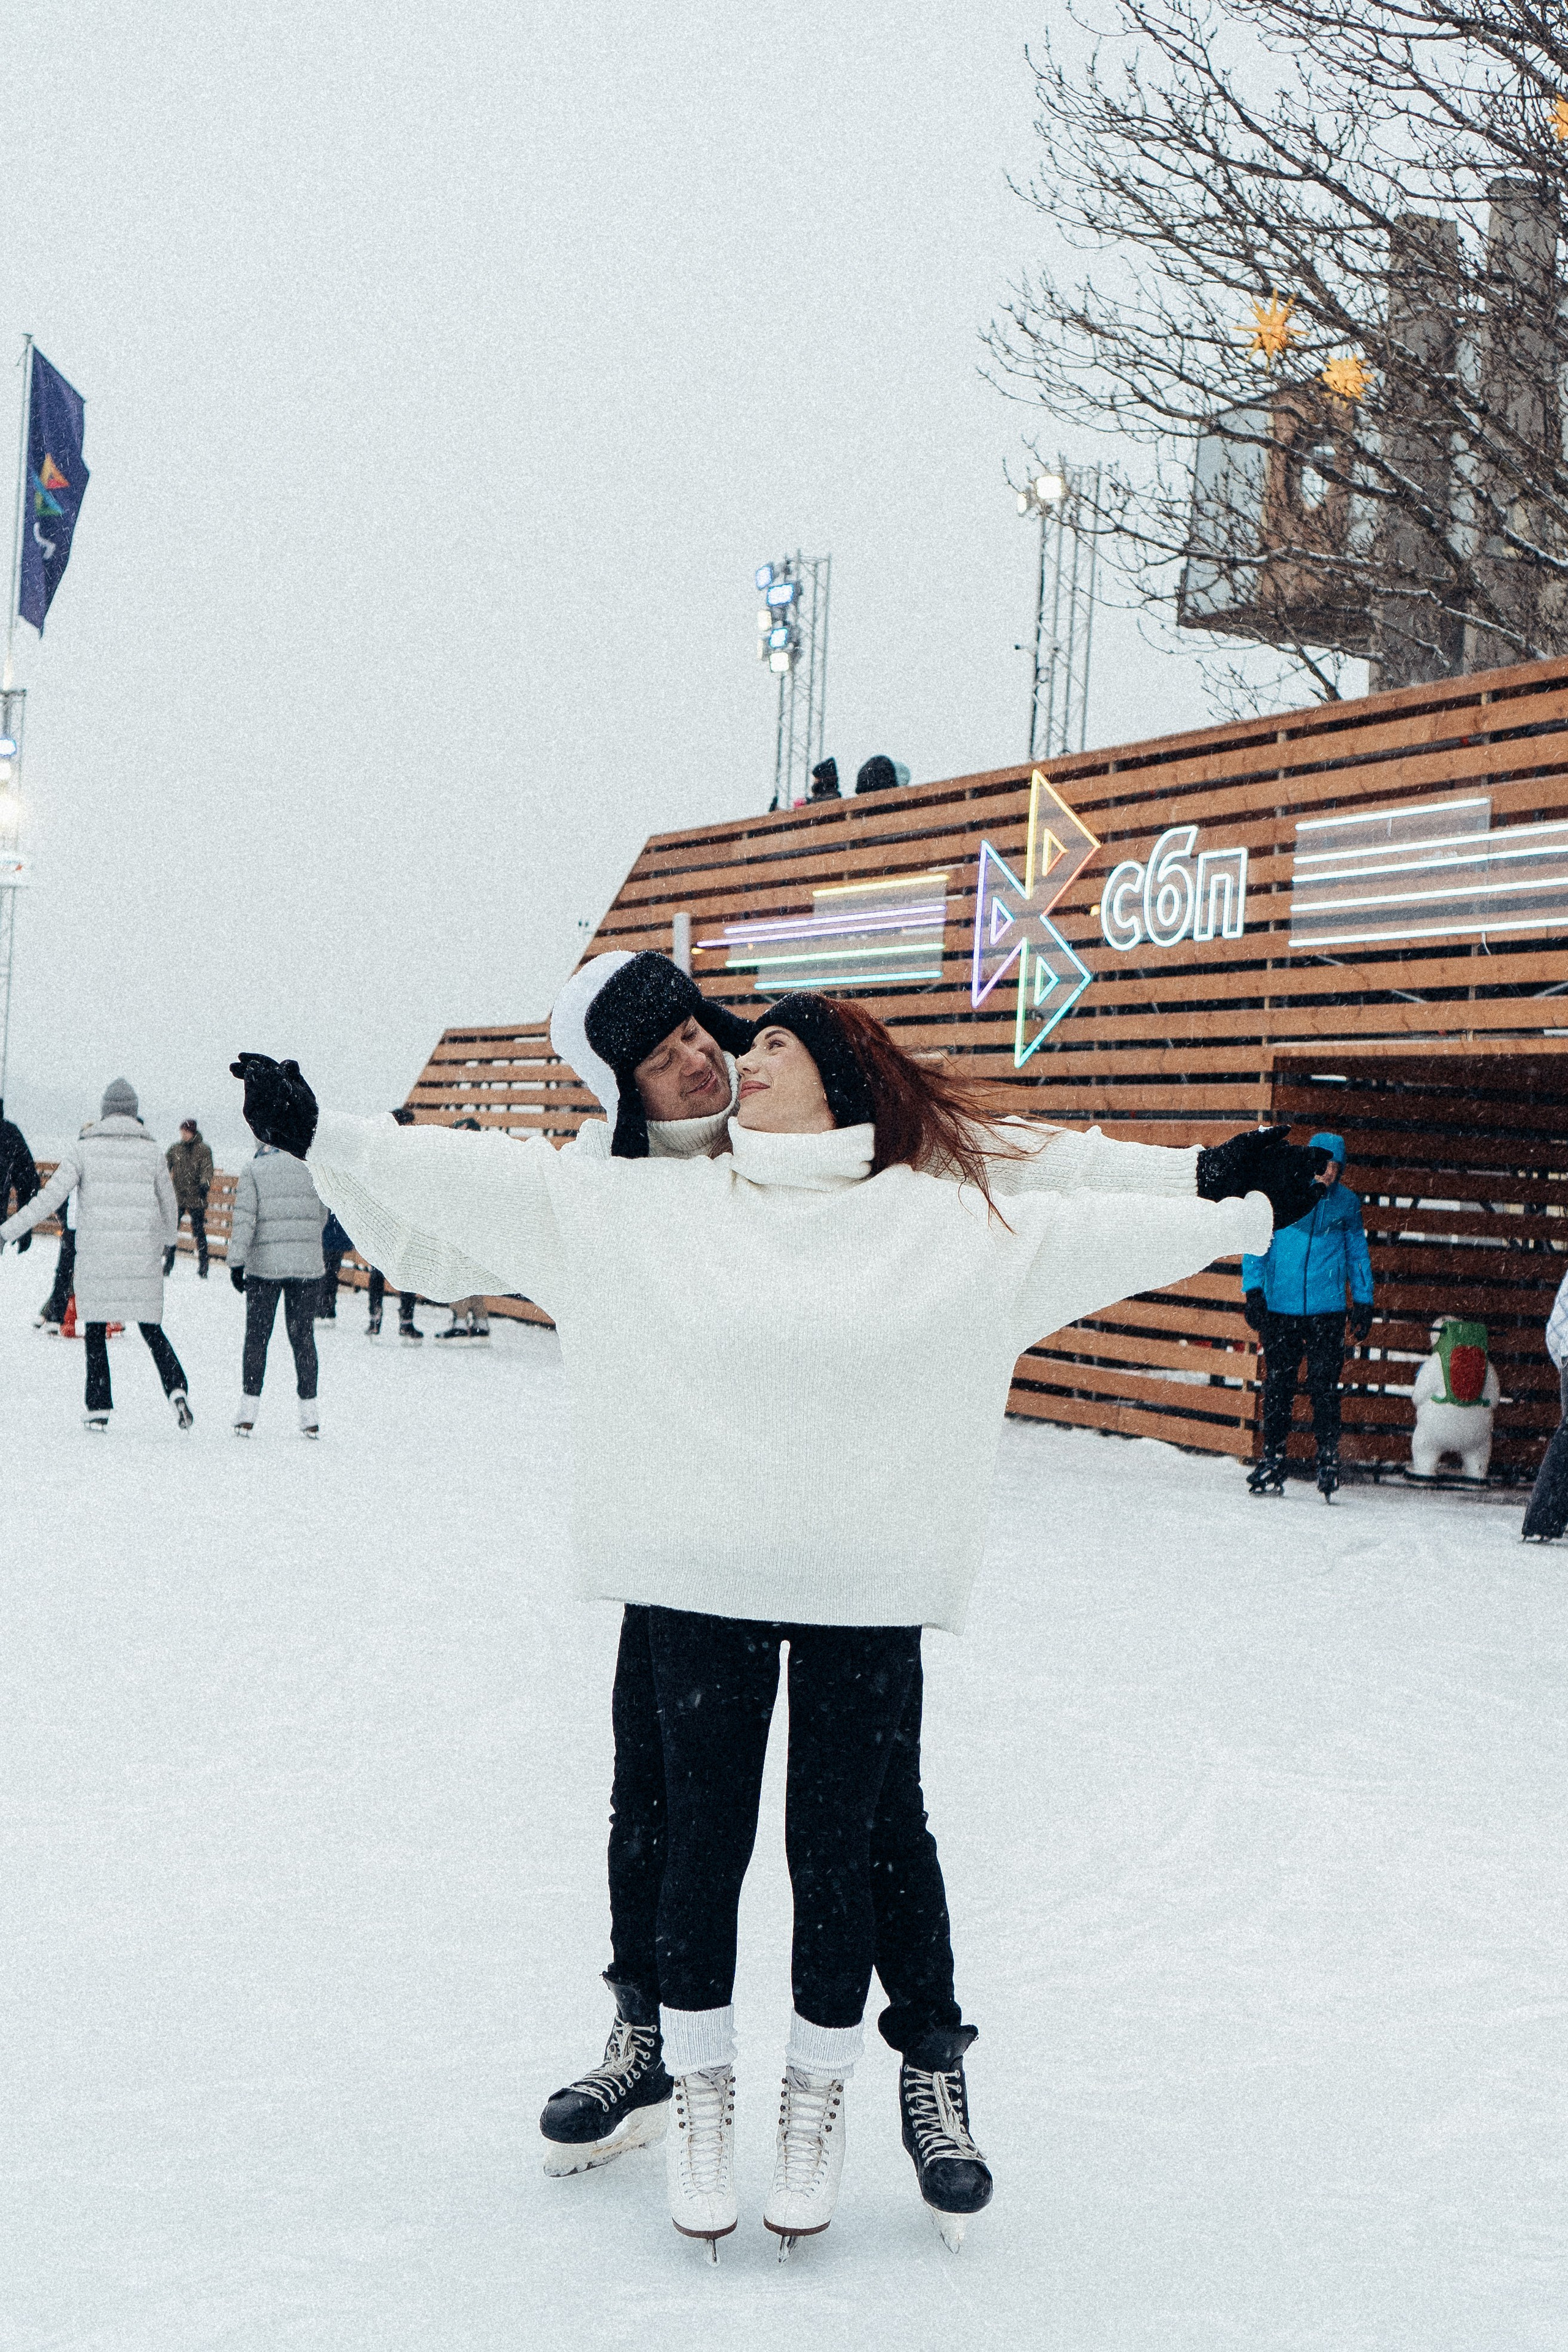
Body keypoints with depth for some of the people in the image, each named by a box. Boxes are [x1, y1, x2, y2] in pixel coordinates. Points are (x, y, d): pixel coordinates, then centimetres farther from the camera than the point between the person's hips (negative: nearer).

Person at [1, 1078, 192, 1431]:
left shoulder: (85, 1148, -3)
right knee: (152, 1330, 10)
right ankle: (176, 1390, -10)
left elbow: (50, 1197, -9)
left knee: (95, 1331, 10)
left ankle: (99, 1409, 8)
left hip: (96, 1256, -1)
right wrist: (165, 1241, 32)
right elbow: (169, 1208, 12)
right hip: (142, 1260, 1)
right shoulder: (151, 1151, 3)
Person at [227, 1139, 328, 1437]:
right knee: (303, 1336, 9)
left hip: (264, 1265, -2)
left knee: (257, 1336, 7)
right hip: (308, 1266, 2)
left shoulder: (252, 1170, -1)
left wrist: (236, 1263, -7)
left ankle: (248, 1414, 5)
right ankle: (309, 1416, 8)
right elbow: (321, 1218, 12)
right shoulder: (310, 1168, 7)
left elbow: (244, 1219, -8)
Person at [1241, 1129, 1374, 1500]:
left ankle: (1328, 1465, 3)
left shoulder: (1346, 1202, 5)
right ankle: (1272, 1465, 13)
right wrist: (1254, 1291, -2)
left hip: (1327, 1312, 0)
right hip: (1280, 1309, 0)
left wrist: (1363, 1302, 15)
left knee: (1325, 1389, -5)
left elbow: (1357, 1253, 17)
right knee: (1277, 1388, 4)